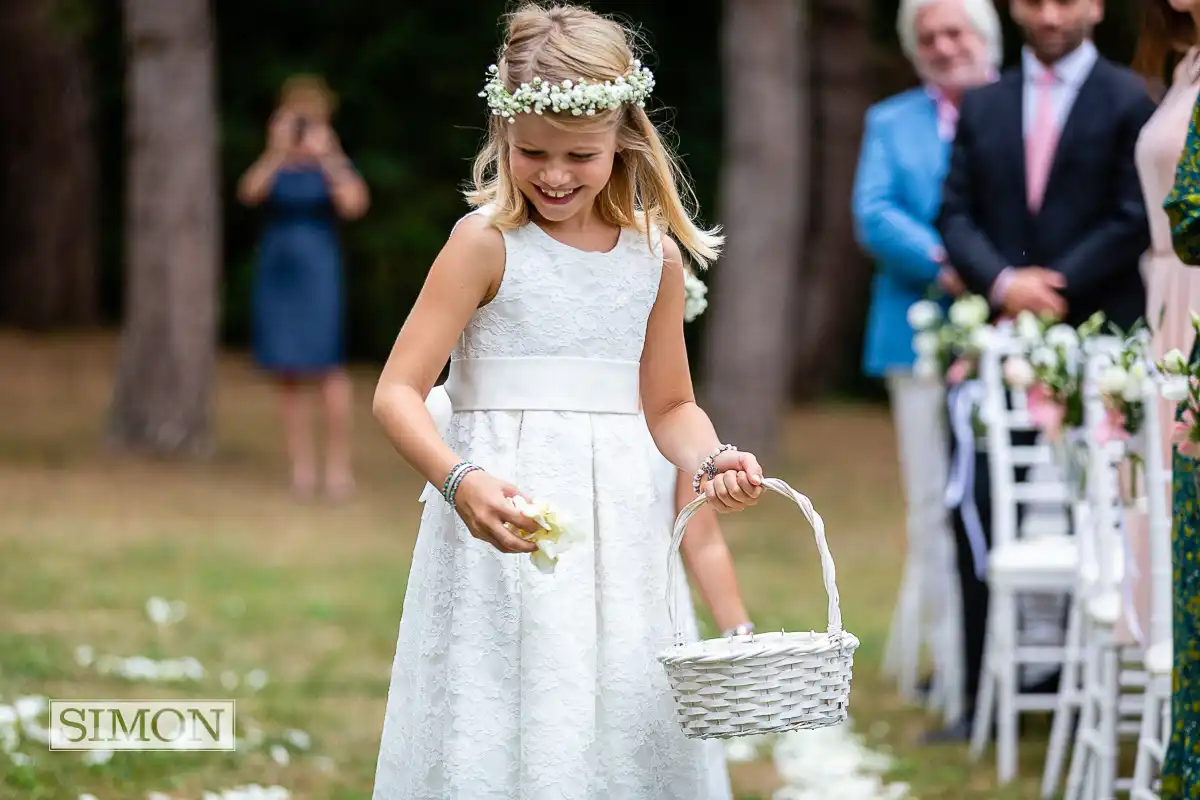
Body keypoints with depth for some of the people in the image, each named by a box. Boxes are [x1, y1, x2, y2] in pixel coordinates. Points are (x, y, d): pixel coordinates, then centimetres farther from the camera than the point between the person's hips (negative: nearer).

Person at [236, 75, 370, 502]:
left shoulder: (333, 163, -2)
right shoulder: (272, 165, 5)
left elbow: (353, 205, -19)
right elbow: (249, 193, -16)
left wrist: (325, 159, -27)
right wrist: (277, 152, -29)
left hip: (318, 273, -3)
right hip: (276, 272, 3)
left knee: (327, 367, -9)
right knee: (288, 373, 2)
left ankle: (339, 463, -4)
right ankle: (301, 466, 6)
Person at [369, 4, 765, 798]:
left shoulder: (655, 255, 8)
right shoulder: (486, 242, -5)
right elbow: (398, 391, -9)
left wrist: (710, 459, -4)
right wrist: (460, 480, -26)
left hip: (618, 531, 4)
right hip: (504, 524, -4)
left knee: (630, 730, 4)